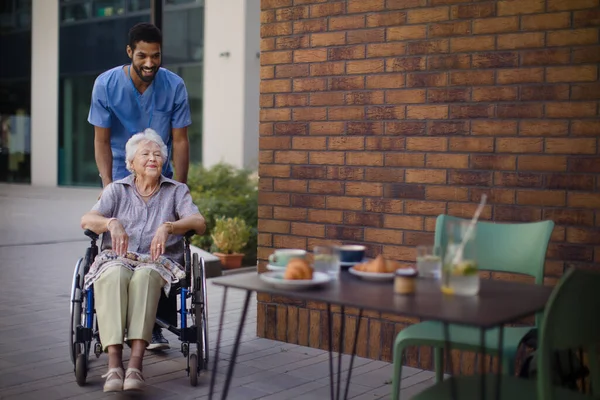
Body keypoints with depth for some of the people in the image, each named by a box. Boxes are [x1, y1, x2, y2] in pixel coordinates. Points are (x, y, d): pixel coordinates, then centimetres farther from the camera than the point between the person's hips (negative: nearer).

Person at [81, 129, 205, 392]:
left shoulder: (177, 191, 15)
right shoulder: (117, 190, 18)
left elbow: (199, 223, -3)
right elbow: (86, 220, 2)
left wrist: (168, 227, -23)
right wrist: (111, 223, -21)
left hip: (159, 263, -1)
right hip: (116, 259, 1)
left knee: (144, 276, -37)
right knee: (114, 276, -36)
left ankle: (135, 364, -46)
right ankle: (114, 365, -44)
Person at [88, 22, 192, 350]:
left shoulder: (174, 86, -9)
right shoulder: (106, 85, -9)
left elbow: (180, 141, -6)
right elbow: (102, 140, -6)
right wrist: (107, 185, -17)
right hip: (120, 179, 0)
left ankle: (157, 327, 1)